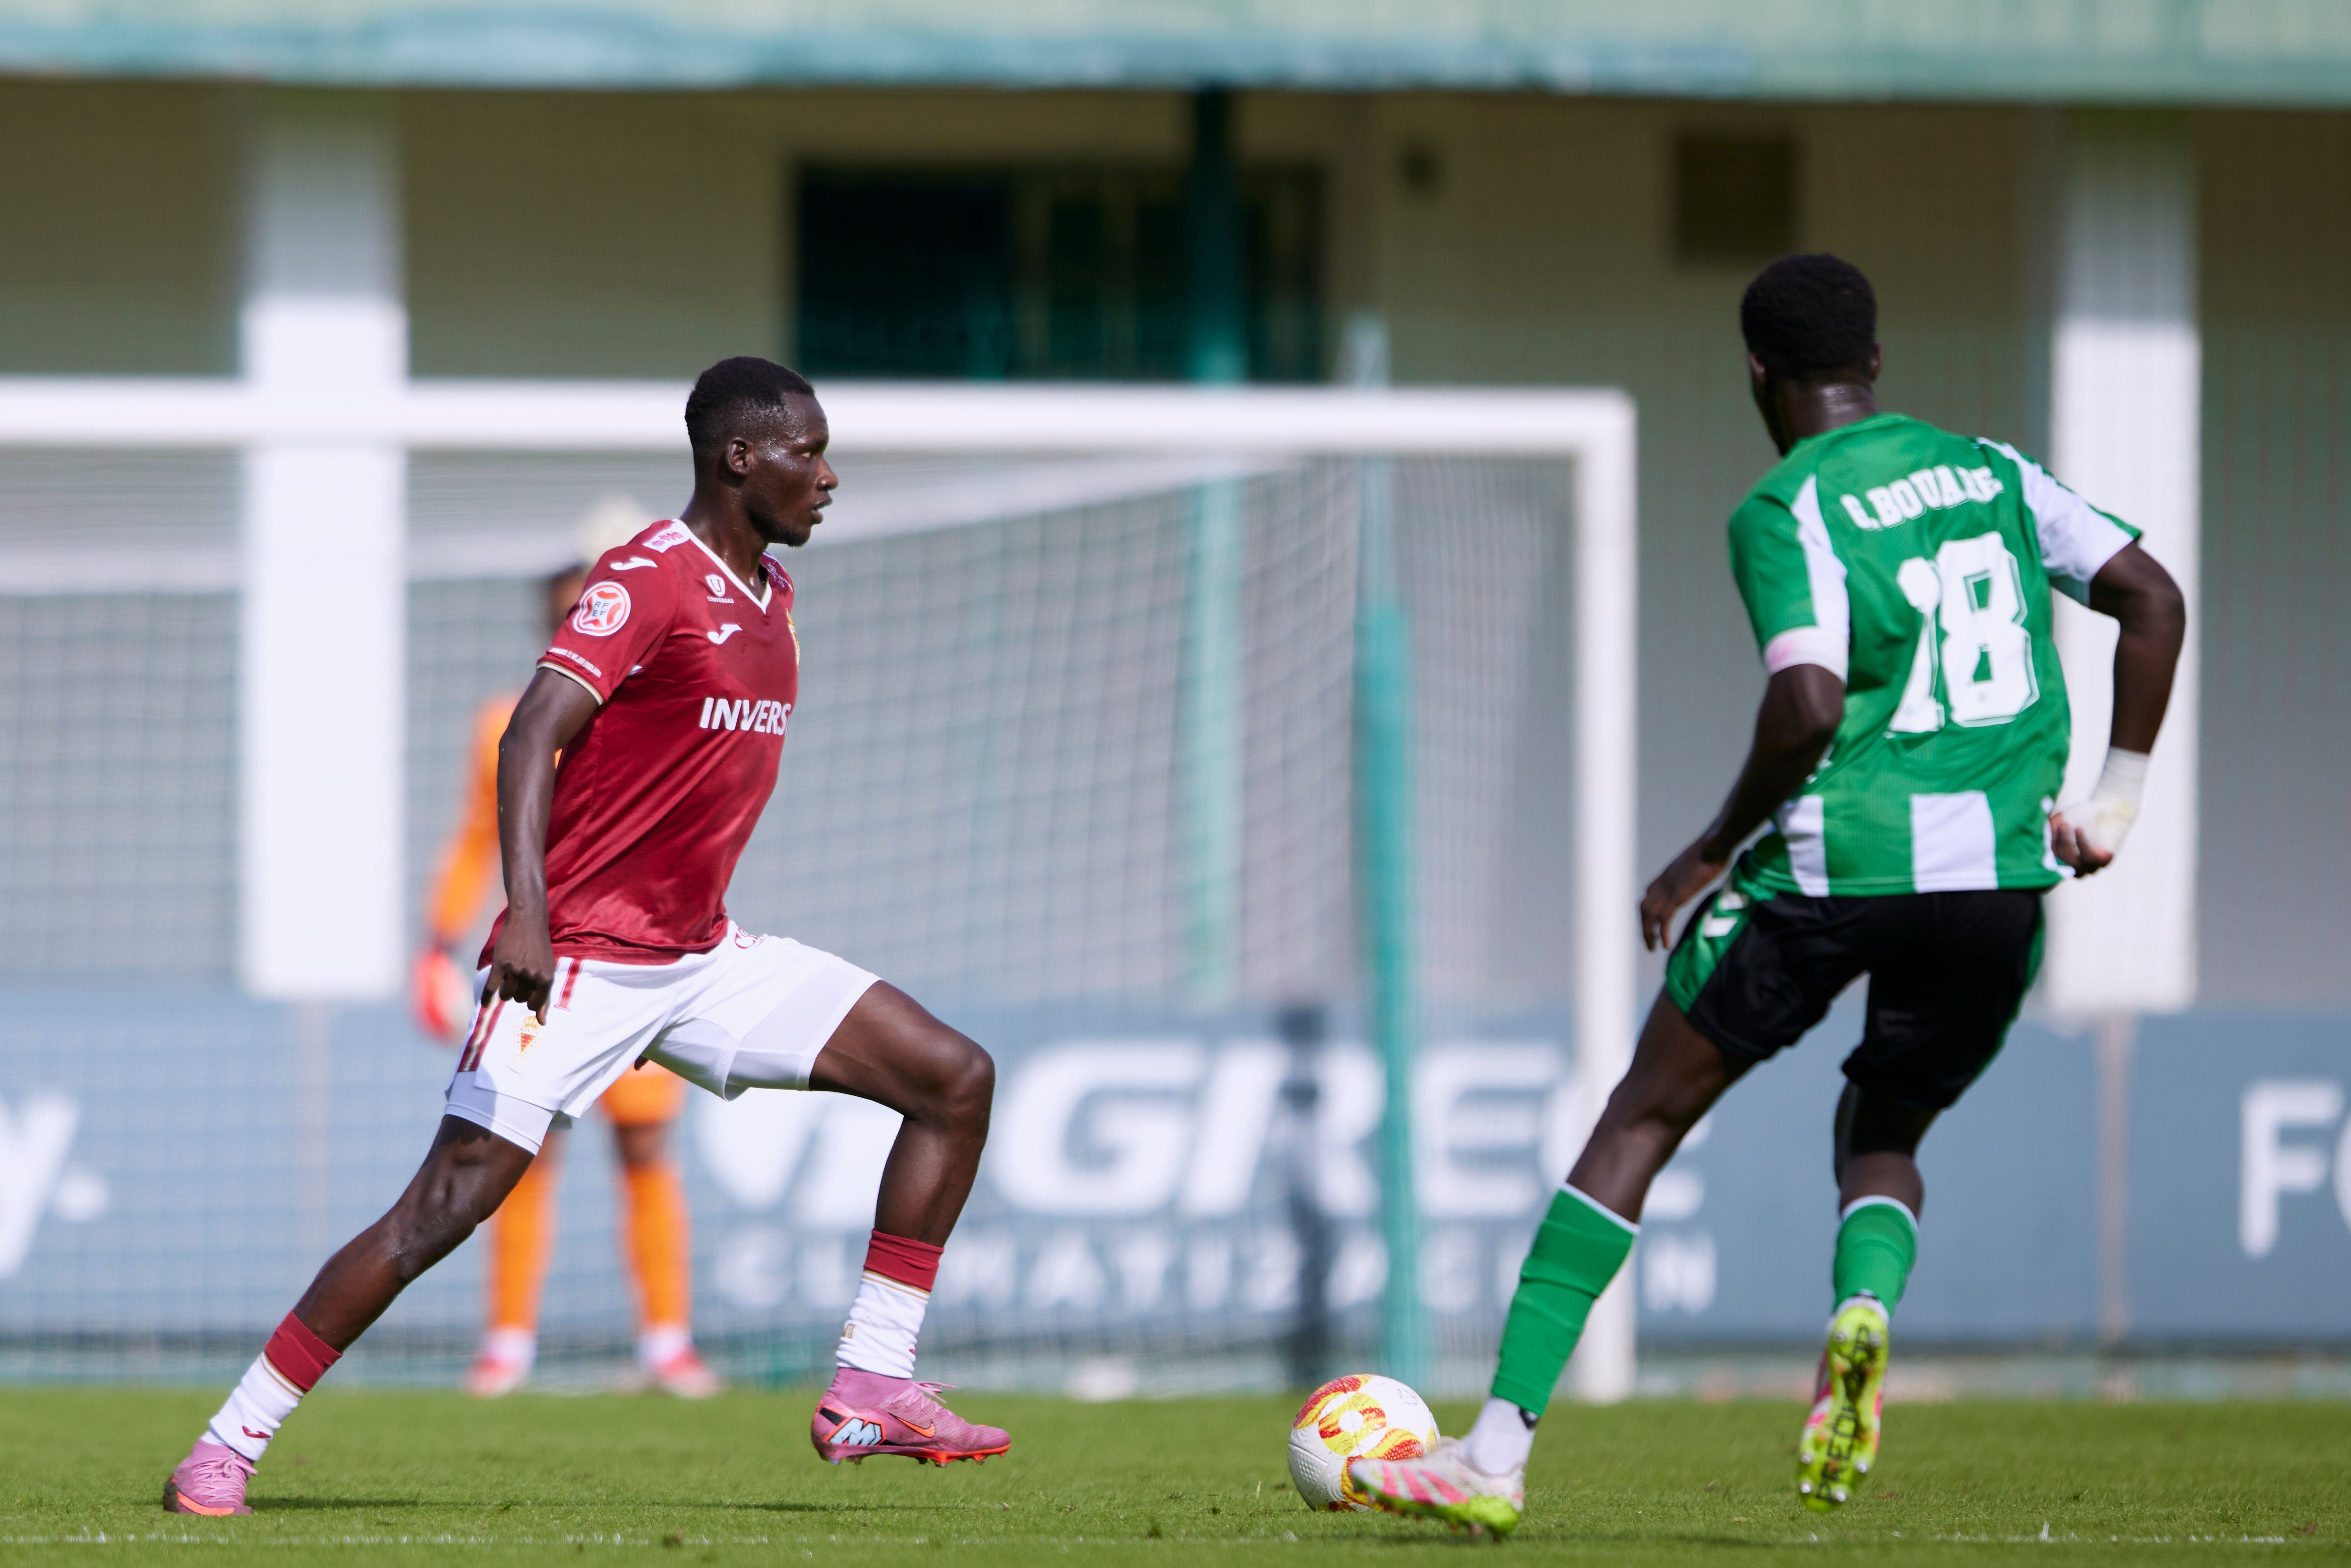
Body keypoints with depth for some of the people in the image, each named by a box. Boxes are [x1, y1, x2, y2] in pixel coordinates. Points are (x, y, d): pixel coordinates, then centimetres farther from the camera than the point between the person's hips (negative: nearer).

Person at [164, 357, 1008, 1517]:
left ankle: (870, 1387, 0)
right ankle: (224, 1450, -5)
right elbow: (532, 736, -25)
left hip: (701, 958, 8)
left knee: (954, 1080, 0)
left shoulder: (770, 593, 13)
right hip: (580, 961, -8)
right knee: (448, 1206, -14)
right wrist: (527, 905, -38)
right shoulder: (648, 580, -14)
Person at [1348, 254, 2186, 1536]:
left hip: (1835, 861, -5)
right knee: (1881, 1138, 25)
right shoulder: (1989, 470, 13)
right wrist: (2113, 802, 15)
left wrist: (1708, 855, -5)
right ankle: (1866, 1309, -11)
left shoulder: (1787, 512, -5)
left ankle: (1498, 1453, 4)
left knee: (1642, 1120, 8)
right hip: (1999, 879, 5)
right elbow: (2152, 600, 10)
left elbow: (1809, 710, -18)